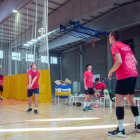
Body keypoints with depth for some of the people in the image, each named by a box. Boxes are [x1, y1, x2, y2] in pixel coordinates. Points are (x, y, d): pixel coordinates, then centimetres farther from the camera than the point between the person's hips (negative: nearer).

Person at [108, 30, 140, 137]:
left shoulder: (115, 46, -3)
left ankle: (120, 130, -9)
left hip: (124, 76, -8)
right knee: (130, 98, 18)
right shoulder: (127, 46, 20)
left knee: (119, 99, -7)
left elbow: (119, 61, -17)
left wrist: (111, 71, -5)